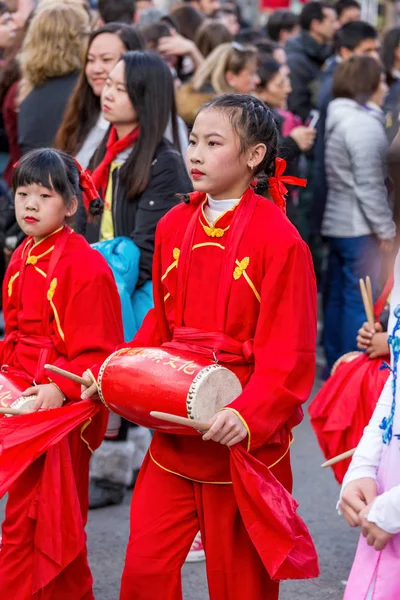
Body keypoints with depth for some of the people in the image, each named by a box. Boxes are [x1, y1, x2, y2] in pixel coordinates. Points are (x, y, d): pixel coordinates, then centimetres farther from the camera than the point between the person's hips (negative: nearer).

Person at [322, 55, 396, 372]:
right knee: (361, 300, -5)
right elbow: (369, 185, -20)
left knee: (337, 296, 14)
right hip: (360, 228, -10)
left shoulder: (339, 120, 13)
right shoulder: (365, 124, -17)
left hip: (337, 224, 10)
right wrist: (386, 229, -14)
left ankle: (335, 366, 21)